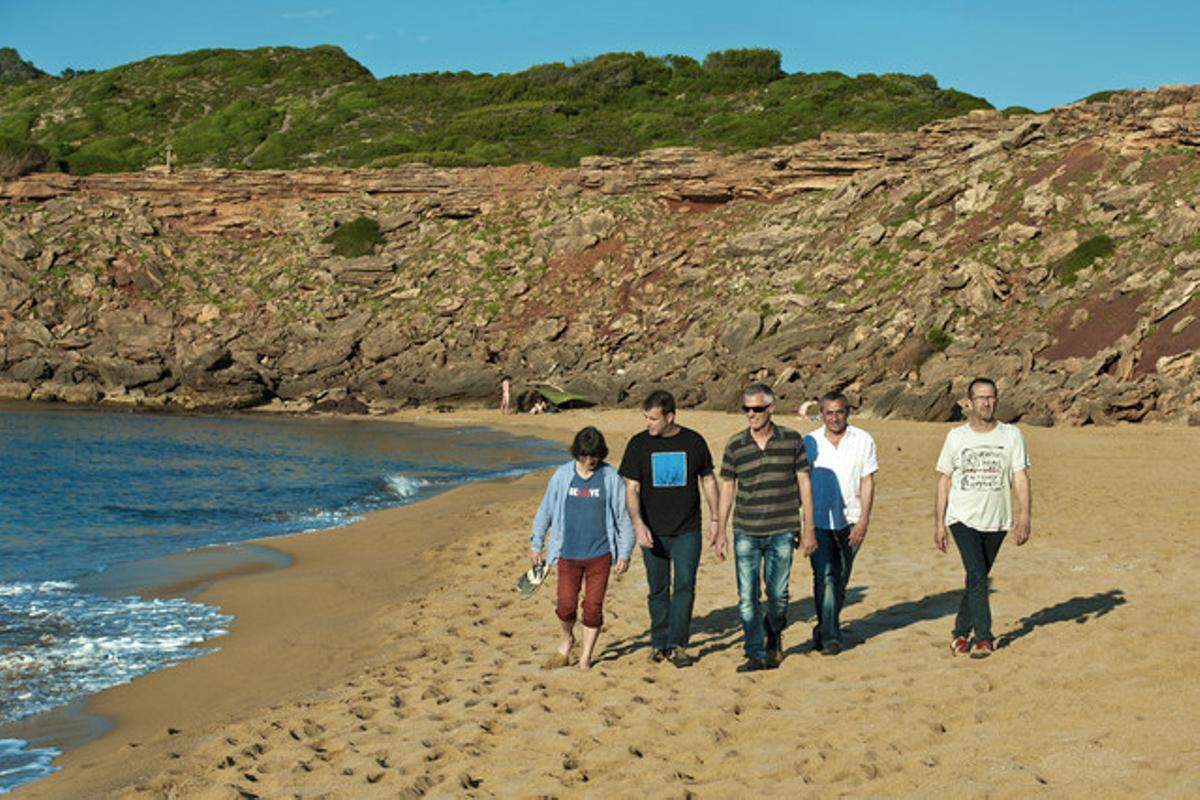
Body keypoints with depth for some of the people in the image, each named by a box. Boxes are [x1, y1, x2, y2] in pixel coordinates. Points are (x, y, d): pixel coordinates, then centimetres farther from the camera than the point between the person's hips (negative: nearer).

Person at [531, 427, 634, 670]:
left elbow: (623, 517, 2)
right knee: (566, 605, -1)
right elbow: (545, 511, 11)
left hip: (599, 554, -1)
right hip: (568, 554, 1)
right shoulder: (562, 476, 1)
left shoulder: (611, 478, -3)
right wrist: (535, 544, 12)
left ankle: (586, 657, 19)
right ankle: (567, 639, 31)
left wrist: (624, 554, 0)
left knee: (593, 607, 2)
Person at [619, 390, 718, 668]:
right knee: (658, 591, 7)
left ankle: (677, 645, -3)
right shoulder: (639, 444, -1)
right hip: (653, 532, 0)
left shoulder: (694, 441, 0)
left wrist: (714, 519, 9)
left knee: (685, 586, -7)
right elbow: (631, 489, -3)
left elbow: (708, 480, 12)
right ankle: (659, 644, 18)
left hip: (687, 531, 0)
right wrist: (638, 524, -16)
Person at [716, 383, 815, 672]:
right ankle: (756, 655, 4)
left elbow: (804, 485, 4)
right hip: (746, 532, 1)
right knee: (747, 596, -3)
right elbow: (727, 489, 8)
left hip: (781, 531, -1)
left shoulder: (792, 440, 0)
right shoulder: (734, 445, 2)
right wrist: (720, 532, 6)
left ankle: (774, 635, 32)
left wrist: (808, 529, 2)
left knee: (777, 593, 4)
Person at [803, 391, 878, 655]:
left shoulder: (863, 441, 0)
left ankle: (825, 628, 27)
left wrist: (864, 520, -8)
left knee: (840, 579, 10)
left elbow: (867, 482, 0)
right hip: (818, 520, -1)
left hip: (849, 520, 1)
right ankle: (829, 635, -11)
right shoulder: (809, 442, 2)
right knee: (824, 576, -11)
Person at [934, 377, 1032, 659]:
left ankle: (961, 632, 24)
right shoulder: (956, 437, 3)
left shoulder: (1011, 435, 3)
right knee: (977, 576, -14)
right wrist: (939, 523, 3)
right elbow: (944, 480, 7)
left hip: (997, 521, 1)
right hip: (963, 519, -1)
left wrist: (1024, 516, -14)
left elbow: (1020, 477, -2)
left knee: (977, 578, 9)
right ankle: (982, 637, -10)